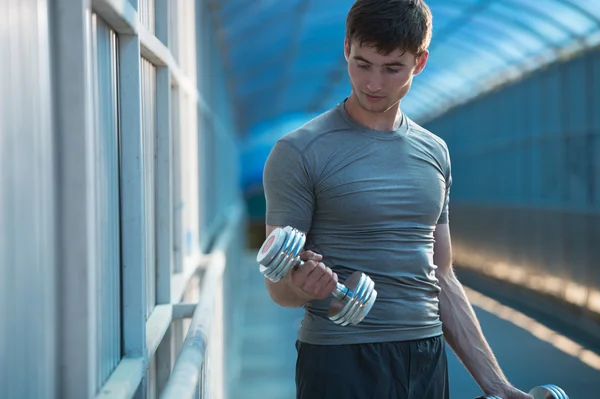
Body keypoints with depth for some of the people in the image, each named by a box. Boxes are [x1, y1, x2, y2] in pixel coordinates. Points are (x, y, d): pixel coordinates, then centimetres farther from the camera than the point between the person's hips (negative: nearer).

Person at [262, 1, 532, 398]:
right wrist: (302, 286, -30)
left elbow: (443, 279, 13)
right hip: (340, 363, -4)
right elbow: (279, 286, -8)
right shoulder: (299, 152, -7)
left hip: (427, 360, 5)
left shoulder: (434, 152, 9)